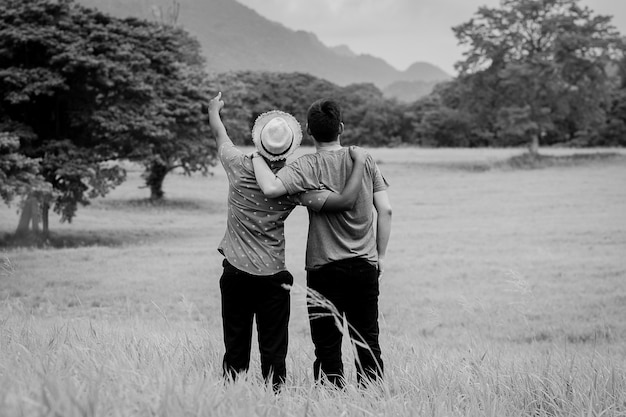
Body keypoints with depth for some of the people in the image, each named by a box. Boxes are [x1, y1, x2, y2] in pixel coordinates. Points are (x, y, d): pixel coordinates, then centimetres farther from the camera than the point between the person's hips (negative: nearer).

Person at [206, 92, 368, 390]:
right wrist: (359, 163, -6)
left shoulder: (239, 167, -7)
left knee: (235, 351, 10)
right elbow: (345, 201, -18)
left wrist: (214, 110, 35)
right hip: (273, 277, -2)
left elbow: (219, 135, 15)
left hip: (235, 274, 2)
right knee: (273, 354, 3)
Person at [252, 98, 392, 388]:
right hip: (365, 266, 3)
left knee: (328, 348, 5)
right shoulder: (364, 160, 1)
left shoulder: (308, 167, -11)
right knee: (368, 344, 13)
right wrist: (380, 255, 9)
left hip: (324, 268, -3)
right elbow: (385, 210, 0)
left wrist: (257, 158, -9)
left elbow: (271, 188, -27)